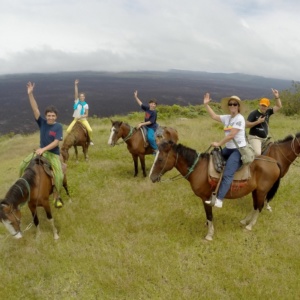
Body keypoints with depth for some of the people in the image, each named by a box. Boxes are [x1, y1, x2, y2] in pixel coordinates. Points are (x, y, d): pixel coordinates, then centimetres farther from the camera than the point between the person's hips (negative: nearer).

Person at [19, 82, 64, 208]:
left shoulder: (58, 126, -14)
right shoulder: (42, 122, -5)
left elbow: (56, 142, -20)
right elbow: (35, 109, -16)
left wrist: (43, 149, -29)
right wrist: (30, 94, -27)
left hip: (53, 153, -4)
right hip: (41, 150, 4)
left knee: (58, 176, -19)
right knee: (23, 165, -1)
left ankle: (56, 197, 2)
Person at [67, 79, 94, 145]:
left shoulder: (86, 105, -2)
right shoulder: (77, 101, 0)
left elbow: (86, 114, -3)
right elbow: (76, 93, -12)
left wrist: (81, 117, -19)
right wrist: (76, 85, -20)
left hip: (83, 119, -1)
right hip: (76, 119, 2)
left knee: (90, 130, -23)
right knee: (68, 130, -13)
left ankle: (90, 140, 4)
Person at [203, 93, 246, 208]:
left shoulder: (239, 119, -14)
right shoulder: (227, 118, 10)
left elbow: (231, 135, -20)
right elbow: (214, 116, 17)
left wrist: (218, 144, -15)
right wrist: (206, 104, 12)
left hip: (239, 149, -9)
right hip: (229, 148, 9)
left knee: (227, 174, -22)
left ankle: (219, 200, -27)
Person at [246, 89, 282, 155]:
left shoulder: (268, 112, 6)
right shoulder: (253, 113, -10)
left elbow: (279, 106, 7)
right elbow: (246, 125, -15)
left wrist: (277, 97, -6)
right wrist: (258, 122, -21)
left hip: (265, 138, 7)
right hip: (254, 137, -7)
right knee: (257, 153, -26)